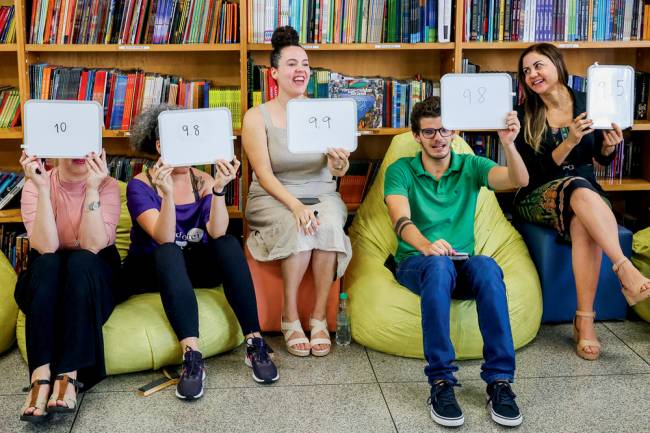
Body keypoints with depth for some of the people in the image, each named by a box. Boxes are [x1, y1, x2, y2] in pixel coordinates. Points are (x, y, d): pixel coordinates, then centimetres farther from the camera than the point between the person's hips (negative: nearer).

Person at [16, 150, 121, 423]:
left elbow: (92, 246, -24)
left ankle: (68, 376, -39)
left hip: (94, 278, 0)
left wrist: (92, 189, -32)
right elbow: (45, 248, -24)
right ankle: (40, 378, -42)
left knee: (81, 261, -32)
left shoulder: (107, 185, -11)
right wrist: (43, 189, -32)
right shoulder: (35, 186, -10)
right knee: (46, 263, -32)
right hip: (45, 281, 1)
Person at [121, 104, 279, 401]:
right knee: (169, 253, -35)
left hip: (194, 268, 3)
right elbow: (164, 239, -27)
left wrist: (219, 189, -34)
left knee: (229, 244, -25)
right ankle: (192, 356, -47)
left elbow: (217, 233, -20)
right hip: (150, 271, -3)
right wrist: (167, 194, -42)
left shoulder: (204, 181, -2)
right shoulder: (140, 185, -11)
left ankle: (255, 344, -29)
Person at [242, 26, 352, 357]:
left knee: (328, 225, -32)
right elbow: (263, 174, -12)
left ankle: (319, 316, -18)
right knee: (299, 228, -34)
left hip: (322, 195, 2)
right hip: (272, 198, -2)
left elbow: (336, 170, -9)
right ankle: (290, 317, -16)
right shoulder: (256, 117, -3)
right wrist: (295, 205, -28)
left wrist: (340, 163, -35)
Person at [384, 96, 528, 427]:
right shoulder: (401, 171, 2)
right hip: (415, 263, -2)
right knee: (439, 264, -38)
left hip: (462, 265, 2)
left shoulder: (470, 167, 9)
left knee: (488, 267, -34)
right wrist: (426, 245, -39)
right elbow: (401, 219, -17)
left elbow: (519, 180, -9)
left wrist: (508, 144, -29)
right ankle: (441, 381, -35)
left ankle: (499, 381, -33)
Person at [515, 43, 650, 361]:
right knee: (579, 189, -37)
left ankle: (585, 321, -36)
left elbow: (601, 159, 13)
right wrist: (570, 142, -23)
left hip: (587, 192, 1)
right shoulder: (524, 116, -1)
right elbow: (536, 172, -9)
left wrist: (609, 146, -11)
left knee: (583, 224, -36)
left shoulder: (587, 103, 3)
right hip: (540, 197, -1)